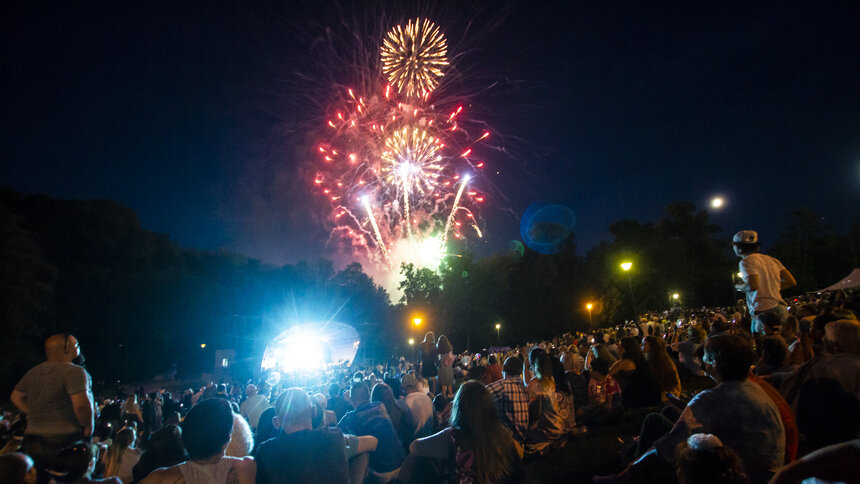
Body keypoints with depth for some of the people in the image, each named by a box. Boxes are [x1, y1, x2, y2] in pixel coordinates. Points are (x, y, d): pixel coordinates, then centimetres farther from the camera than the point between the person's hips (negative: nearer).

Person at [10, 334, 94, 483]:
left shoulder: (32, 372, 10)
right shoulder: (74, 372, -16)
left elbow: (16, 396, 22)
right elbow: (81, 404, -25)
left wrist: (35, 415, 20)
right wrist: (88, 426, -10)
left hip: (32, 438, 7)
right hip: (66, 441, -7)